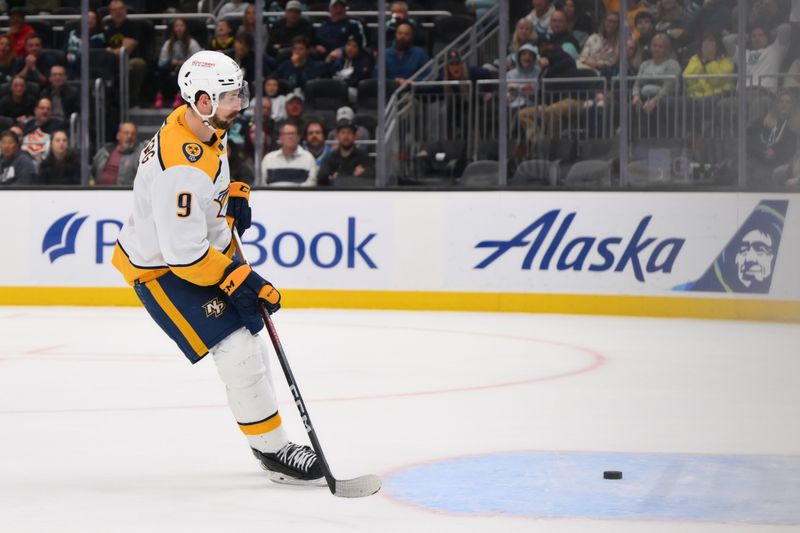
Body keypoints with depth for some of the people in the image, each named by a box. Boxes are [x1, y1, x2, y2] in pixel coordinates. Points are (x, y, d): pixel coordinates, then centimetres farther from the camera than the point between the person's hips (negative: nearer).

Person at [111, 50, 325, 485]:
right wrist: (241, 282, -26)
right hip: (162, 270, -10)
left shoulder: (202, 127, -5)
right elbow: (184, 253, -33)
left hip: (204, 248, 10)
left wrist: (234, 195, 9)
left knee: (248, 332, 17)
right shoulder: (182, 168, -35)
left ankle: (269, 438, 31)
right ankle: (272, 450, -1)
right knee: (237, 349, -14)